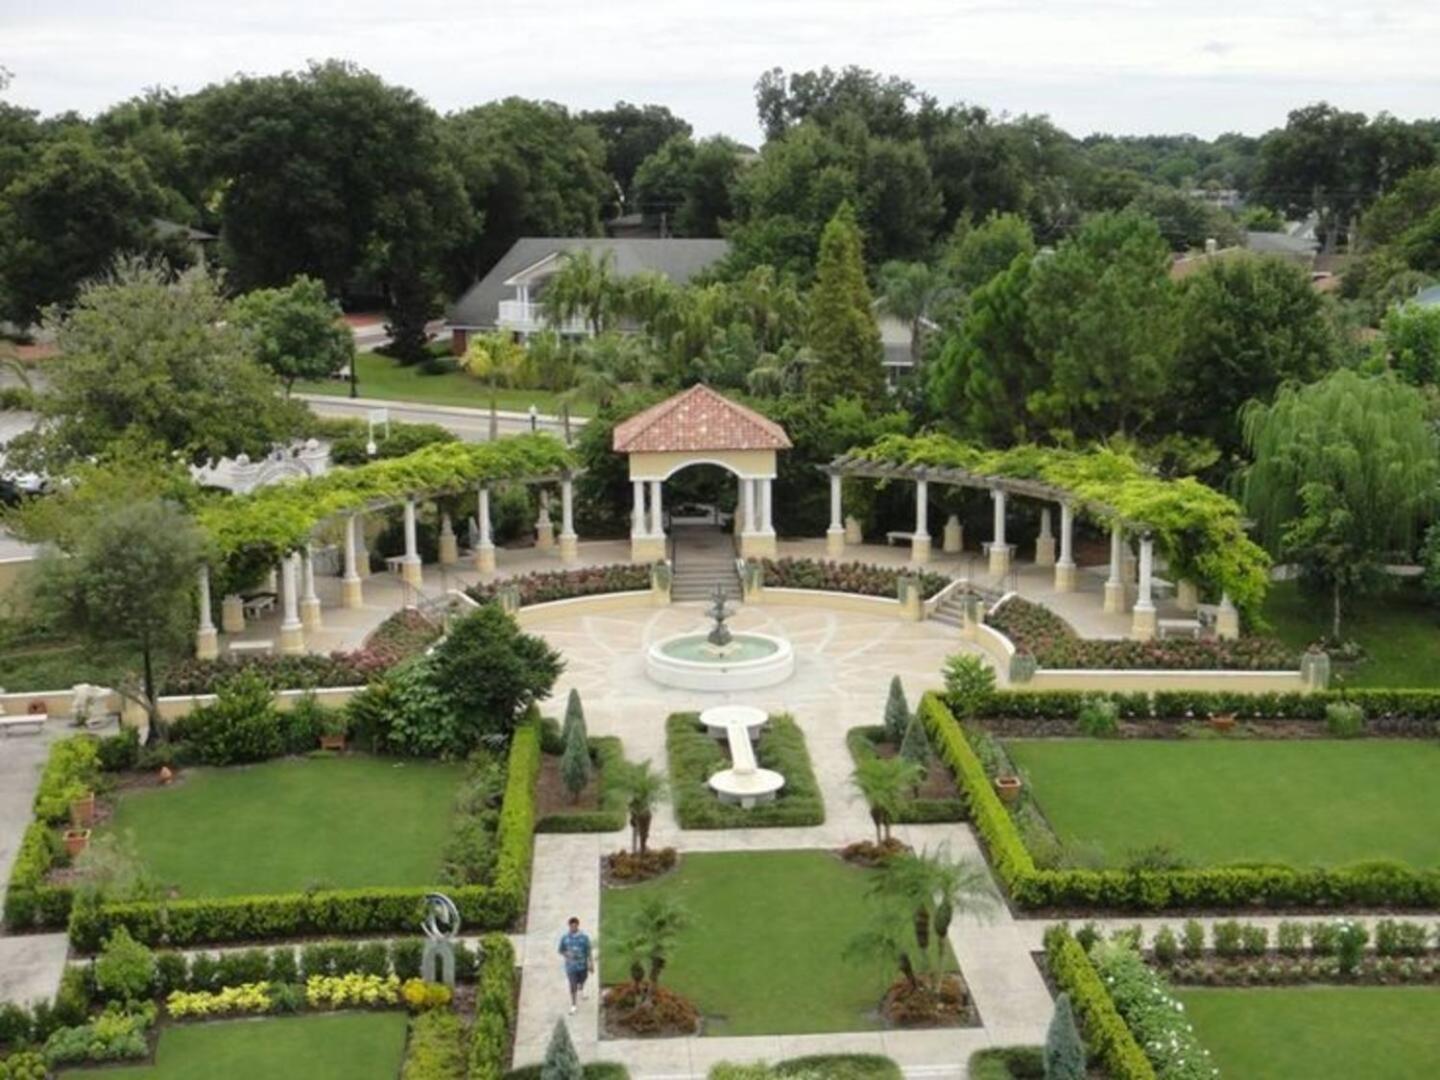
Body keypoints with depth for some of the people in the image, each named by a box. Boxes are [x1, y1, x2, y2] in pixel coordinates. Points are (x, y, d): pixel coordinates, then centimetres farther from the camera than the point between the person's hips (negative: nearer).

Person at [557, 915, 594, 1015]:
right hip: (571, 966, -1)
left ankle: (581, 990, 59)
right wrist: (567, 954, -21)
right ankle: (573, 1006, 12)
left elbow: (589, 951, -4)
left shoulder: (584, 937, -11)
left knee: (582, 981, 25)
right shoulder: (565, 938, -10)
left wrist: (591, 964, -2)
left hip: (582, 965, 2)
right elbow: (561, 951, 0)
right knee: (573, 986, -2)